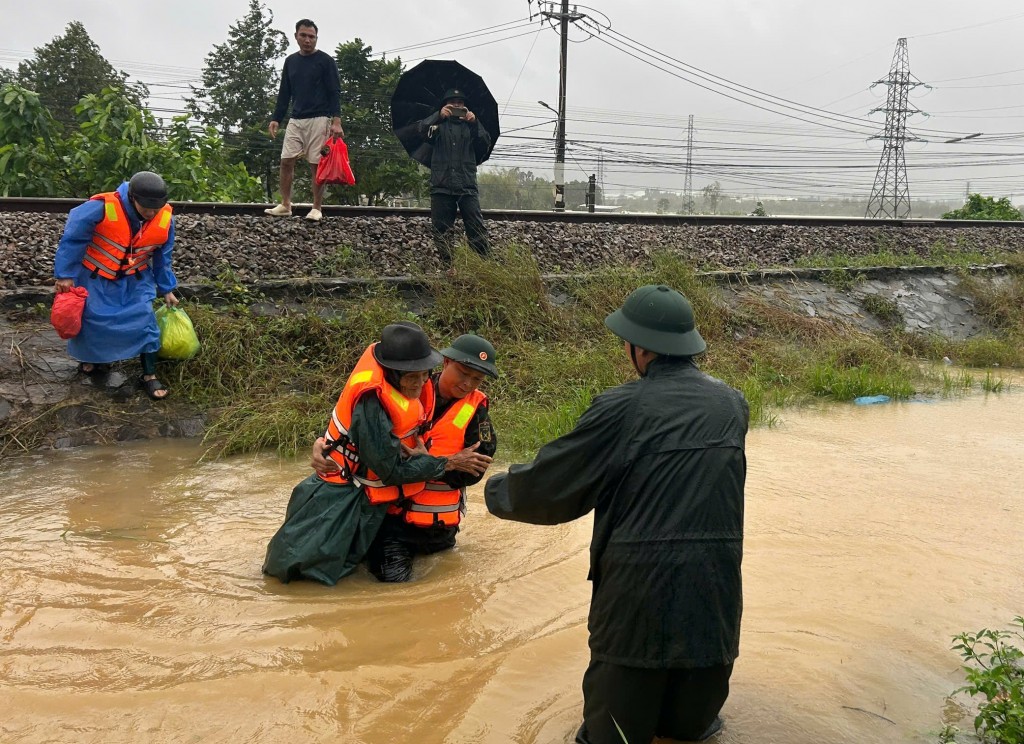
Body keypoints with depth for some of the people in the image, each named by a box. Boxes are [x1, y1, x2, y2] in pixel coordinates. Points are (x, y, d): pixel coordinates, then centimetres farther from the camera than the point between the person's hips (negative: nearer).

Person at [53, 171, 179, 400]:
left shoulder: (165, 219, -18)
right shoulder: (102, 208, -32)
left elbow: (162, 257, 0)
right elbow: (73, 238, -20)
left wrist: (167, 289, 6)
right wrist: (65, 274, -14)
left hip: (135, 279, 2)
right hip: (96, 276, -2)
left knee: (144, 319, -8)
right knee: (90, 318, 7)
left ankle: (149, 375, 3)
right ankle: (89, 359, 36)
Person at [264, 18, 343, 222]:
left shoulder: (326, 61, -2)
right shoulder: (290, 61, 13)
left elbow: (335, 93, -6)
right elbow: (284, 93, 17)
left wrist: (336, 121, -16)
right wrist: (276, 119, 10)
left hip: (318, 120, -5)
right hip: (295, 120, 5)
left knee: (316, 165, -4)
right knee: (286, 161, -1)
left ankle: (316, 209, 3)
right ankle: (285, 206, 7)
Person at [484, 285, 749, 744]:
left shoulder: (623, 408, -10)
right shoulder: (732, 404, 6)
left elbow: (552, 484, -3)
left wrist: (496, 492, 18)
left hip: (641, 585, -4)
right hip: (715, 582, 5)